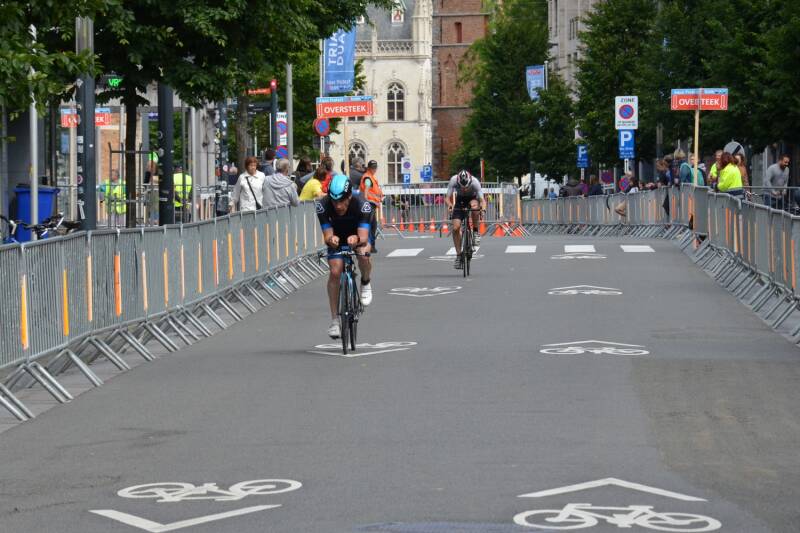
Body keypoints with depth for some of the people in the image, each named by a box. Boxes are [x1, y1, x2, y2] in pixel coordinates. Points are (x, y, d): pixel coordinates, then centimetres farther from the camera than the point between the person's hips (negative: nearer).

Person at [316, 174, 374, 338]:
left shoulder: (361, 205, -35)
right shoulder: (323, 205, -31)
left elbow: (364, 237, -41)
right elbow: (327, 236, -32)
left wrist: (357, 239, -64)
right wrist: (331, 239, -56)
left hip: (358, 234, -1)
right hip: (337, 238, 1)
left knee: (363, 255, -33)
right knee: (335, 272, -17)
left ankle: (366, 283, 0)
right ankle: (334, 320, -6)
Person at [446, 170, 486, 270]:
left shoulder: (475, 182, -33)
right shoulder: (453, 180, -30)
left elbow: (482, 200, -34)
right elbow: (447, 198, -27)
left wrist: (483, 207, -55)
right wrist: (450, 204, -50)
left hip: (472, 198, -1)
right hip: (460, 200, 1)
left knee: (474, 205, -39)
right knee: (455, 228, -14)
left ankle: (476, 232, -20)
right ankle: (458, 255, -1)